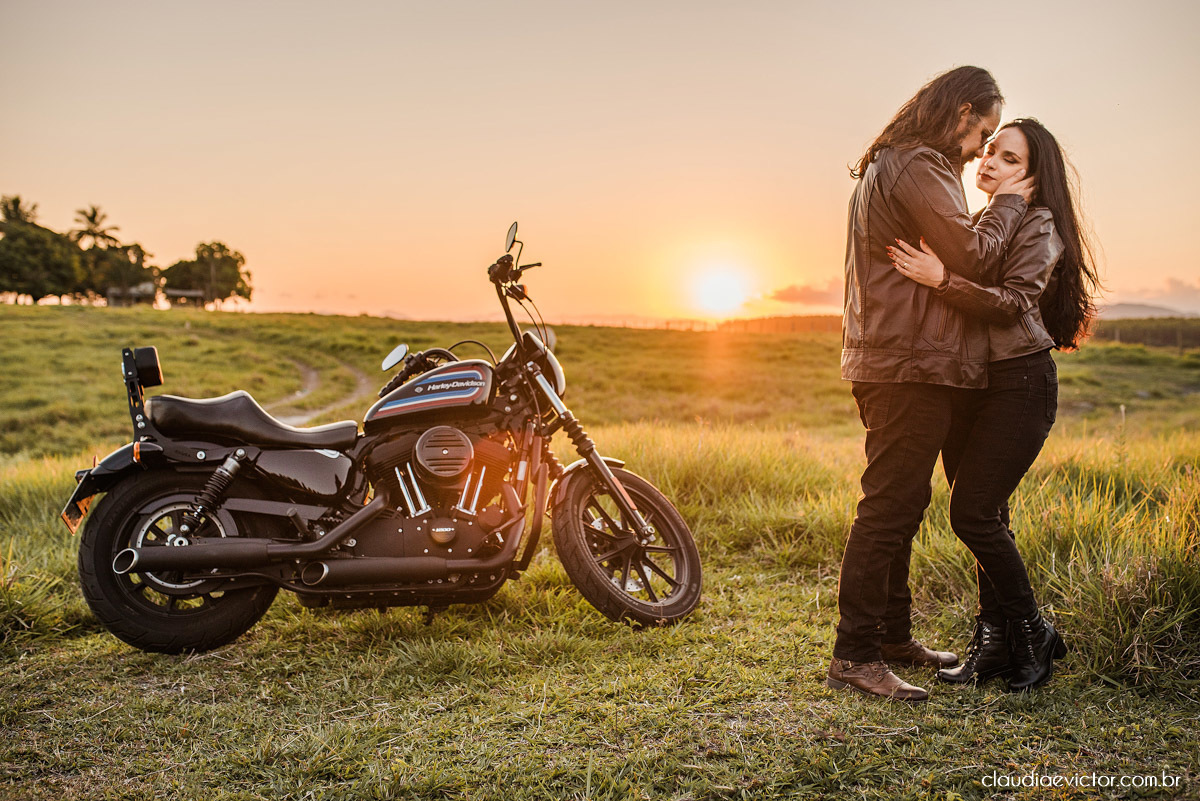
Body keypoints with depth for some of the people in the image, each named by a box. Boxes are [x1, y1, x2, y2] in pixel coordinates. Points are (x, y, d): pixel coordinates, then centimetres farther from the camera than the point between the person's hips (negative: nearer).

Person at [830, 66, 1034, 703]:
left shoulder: (888, 166, 23)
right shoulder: (918, 168, -11)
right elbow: (971, 255, -16)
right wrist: (1007, 203, -1)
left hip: (890, 358, 11)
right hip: (910, 365, -11)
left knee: (899, 505, 15)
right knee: (889, 506, -9)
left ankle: (893, 635, 26)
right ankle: (854, 655, -3)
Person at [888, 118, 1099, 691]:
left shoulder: (1039, 225, -6)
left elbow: (1011, 303, -20)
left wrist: (941, 279, -30)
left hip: (1020, 383, -7)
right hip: (968, 383, 7)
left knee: (972, 513, -11)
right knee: (985, 515, 7)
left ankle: (1032, 636, 7)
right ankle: (994, 641, 16)